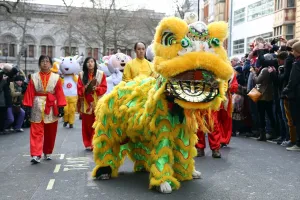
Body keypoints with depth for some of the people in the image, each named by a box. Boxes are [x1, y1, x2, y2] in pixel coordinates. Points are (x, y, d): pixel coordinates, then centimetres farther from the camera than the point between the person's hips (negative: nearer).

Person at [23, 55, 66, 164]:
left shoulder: (56, 77, 4)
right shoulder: (34, 77, 3)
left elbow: (59, 93, -1)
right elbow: (30, 93, -1)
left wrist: (61, 107, -7)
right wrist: (28, 106, -8)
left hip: (51, 107, 1)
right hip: (37, 107, -1)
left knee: (50, 132, 11)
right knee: (36, 132, -6)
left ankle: (47, 153, 26)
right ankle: (36, 155, -9)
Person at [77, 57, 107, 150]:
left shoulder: (101, 74, 2)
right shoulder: (81, 74, 6)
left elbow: (104, 88, -1)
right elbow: (79, 89, 1)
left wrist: (96, 88, -18)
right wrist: (85, 88, -18)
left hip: (97, 103, -1)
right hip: (86, 103, 1)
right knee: (87, 124, 6)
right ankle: (88, 144, 16)